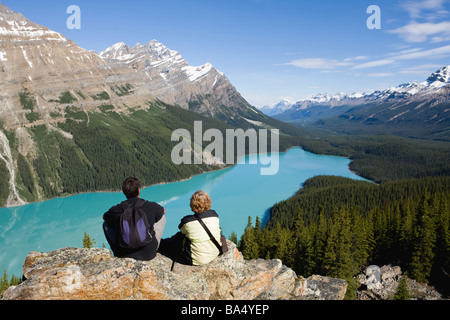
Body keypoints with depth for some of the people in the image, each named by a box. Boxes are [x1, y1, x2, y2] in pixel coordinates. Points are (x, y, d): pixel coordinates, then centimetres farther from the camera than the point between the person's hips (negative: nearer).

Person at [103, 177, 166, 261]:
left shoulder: (116, 210, -12)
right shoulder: (151, 206, -13)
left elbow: (104, 217, 13)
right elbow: (163, 211, 12)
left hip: (123, 255, 1)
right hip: (148, 254, 0)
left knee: (106, 224, 19)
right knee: (162, 218, 17)